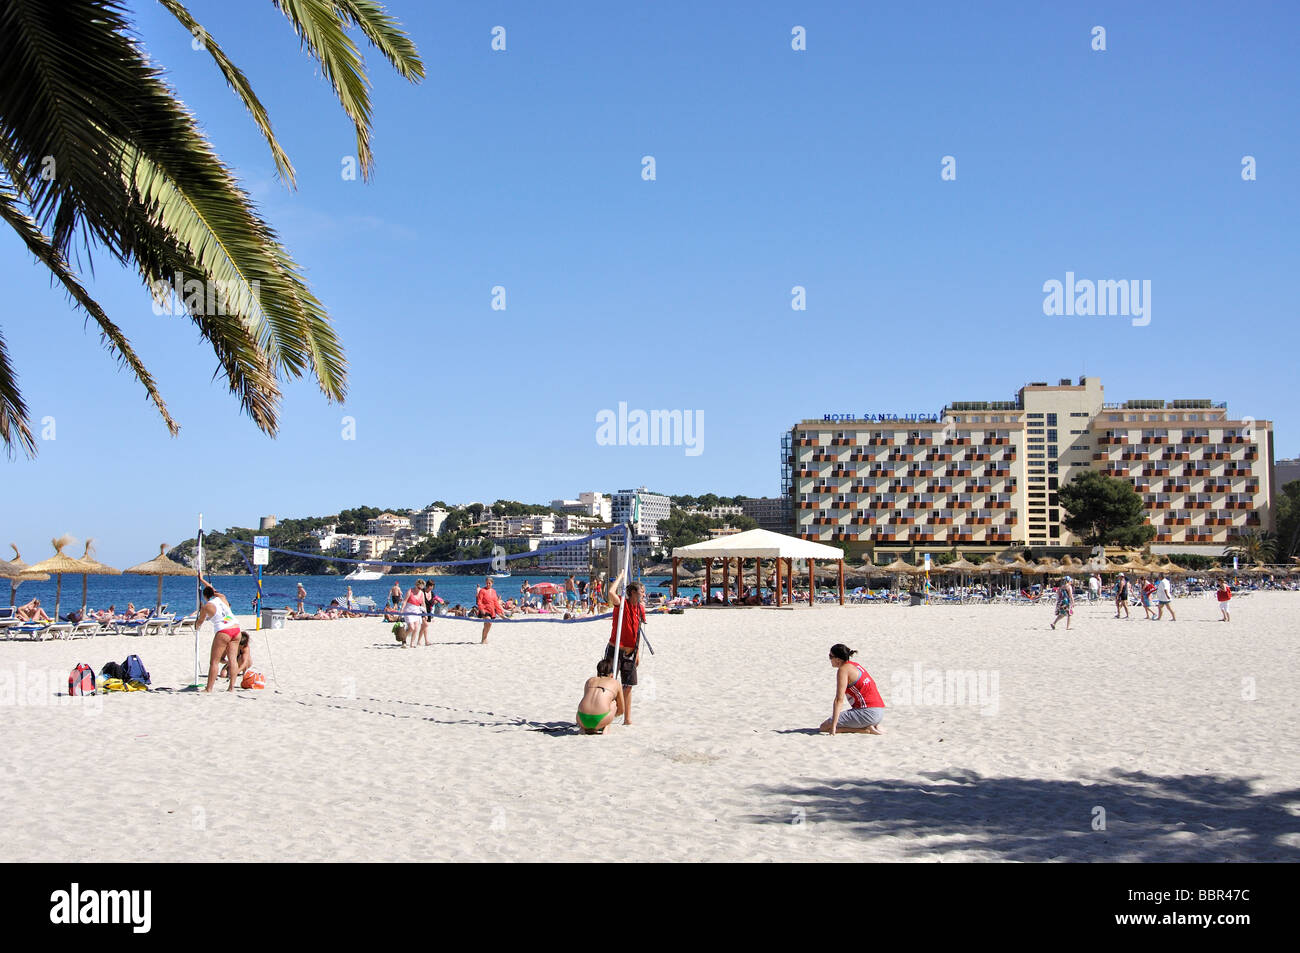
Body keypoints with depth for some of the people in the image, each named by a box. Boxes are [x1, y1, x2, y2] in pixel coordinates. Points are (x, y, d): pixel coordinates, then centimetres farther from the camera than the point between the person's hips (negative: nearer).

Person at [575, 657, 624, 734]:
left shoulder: (590, 681, 28)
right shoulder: (615, 682, 22)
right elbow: (621, 710, 34)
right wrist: (613, 715, 57)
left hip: (583, 719, 3)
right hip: (600, 719, -3)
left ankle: (584, 728, 13)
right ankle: (605, 728, 12)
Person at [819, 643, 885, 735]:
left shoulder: (843, 669, -10)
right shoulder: (855, 665, 17)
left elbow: (839, 699, -16)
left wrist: (833, 725, -19)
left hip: (868, 713, -10)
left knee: (823, 727, -8)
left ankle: (866, 729, -10)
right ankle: (873, 725, 9)